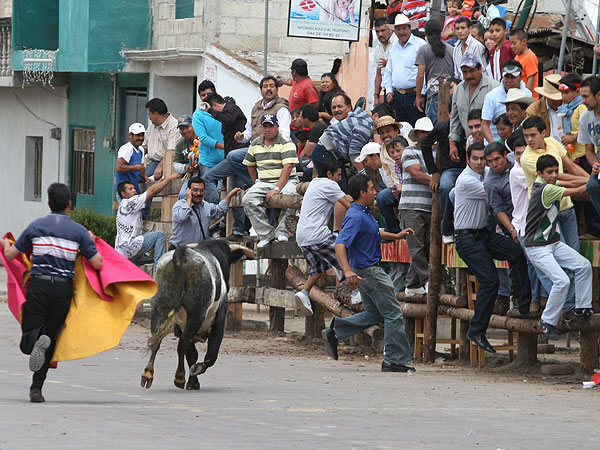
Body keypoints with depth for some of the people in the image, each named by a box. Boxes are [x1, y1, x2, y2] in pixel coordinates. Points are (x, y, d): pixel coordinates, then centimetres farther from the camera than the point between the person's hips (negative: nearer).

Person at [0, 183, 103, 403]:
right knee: (50, 337, 12)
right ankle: (36, 388, 2)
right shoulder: (79, 231, 3)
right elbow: (97, 264, 2)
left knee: (27, 344, 2)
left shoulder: (36, 226, 5)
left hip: (38, 285, 0)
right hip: (64, 287, 0)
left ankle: (35, 338, -35)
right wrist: (92, 242, 21)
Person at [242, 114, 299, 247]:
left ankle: (282, 231, -23)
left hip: (285, 181, -4)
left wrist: (277, 188, -23)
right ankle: (267, 234, -21)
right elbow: (250, 165, 26)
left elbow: (288, 167, -14)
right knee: (248, 200, -24)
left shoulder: (286, 143, -4)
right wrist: (256, 183, 15)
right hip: (263, 181, 4)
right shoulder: (255, 144, 14)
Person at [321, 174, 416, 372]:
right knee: (393, 314, -3)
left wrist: (396, 236, 25)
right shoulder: (356, 217, -23)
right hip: (368, 272, -10)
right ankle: (395, 360, 2)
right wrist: (347, 271, -43)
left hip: (369, 270, 10)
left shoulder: (364, 213, 9)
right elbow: (340, 245, -32)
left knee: (374, 314, 18)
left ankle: (335, 331, 13)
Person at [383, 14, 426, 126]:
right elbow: (388, 72, 25)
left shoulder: (420, 44, -5)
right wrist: (389, 91, 12)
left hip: (414, 94, -7)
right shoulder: (394, 48, 18)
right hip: (398, 96, 7)